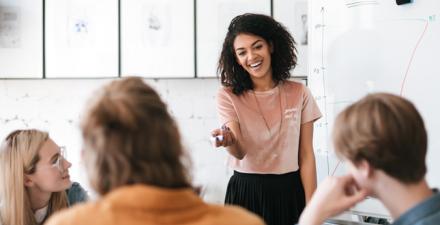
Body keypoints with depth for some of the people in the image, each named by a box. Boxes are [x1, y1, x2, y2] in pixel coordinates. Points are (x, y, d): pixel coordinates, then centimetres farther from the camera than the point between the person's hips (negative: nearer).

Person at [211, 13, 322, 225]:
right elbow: (240, 152, -16)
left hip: (290, 192, 1)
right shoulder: (228, 96, -5)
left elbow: (306, 156, -1)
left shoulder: (298, 93, -2)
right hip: (245, 192, -1)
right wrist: (229, 142, -39)